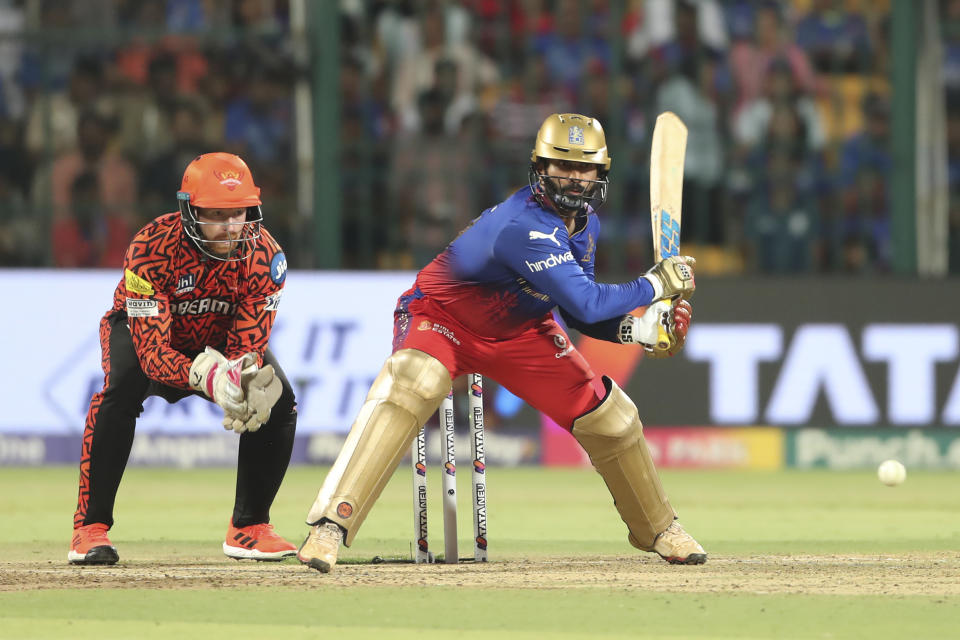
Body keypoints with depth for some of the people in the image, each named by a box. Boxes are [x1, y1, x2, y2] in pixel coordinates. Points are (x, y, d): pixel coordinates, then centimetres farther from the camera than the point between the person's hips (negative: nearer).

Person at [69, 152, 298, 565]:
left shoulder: (264, 256, -27)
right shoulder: (152, 249, -37)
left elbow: (248, 346, -28)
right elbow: (151, 351, -42)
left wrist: (243, 380, -53)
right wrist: (208, 376, -61)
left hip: (218, 340, 3)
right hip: (143, 331, -3)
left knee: (278, 400, -19)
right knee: (121, 390, -34)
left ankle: (249, 527, 1)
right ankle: (90, 529, -26)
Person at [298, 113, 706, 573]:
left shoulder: (585, 224, -5)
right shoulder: (525, 226, -34)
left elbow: (579, 314, 3)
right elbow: (585, 302, -36)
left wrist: (637, 327, -13)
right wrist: (654, 285, -24)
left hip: (518, 330, 8)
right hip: (443, 318, -8)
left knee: (608, 415, 4)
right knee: (412, 385, -39)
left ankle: (657, 529, 31)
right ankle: (330, 526, -45)